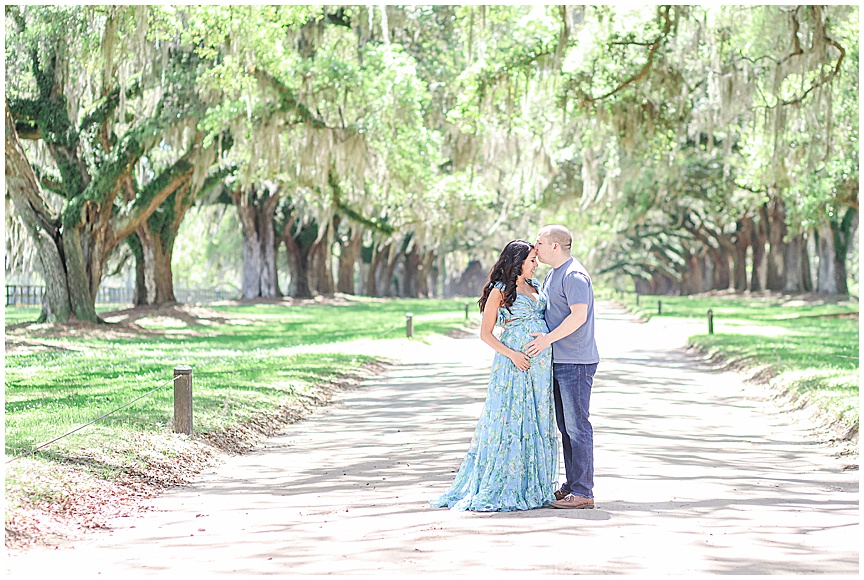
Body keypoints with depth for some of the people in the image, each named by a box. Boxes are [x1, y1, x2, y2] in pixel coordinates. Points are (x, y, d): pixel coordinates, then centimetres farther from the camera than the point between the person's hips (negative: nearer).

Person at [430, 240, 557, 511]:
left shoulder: (535, 286, 16)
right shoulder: (499, 291, -3)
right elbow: (485, 333, -4)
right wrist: (511, 354, -16)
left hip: (541, 360, 7)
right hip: (515, 361, -7)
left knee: (536, 421, 7)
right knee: (510, 419, -7)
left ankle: (533, 484, 13)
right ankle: (501, 487, -2)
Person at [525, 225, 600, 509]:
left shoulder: (574, 275, -15)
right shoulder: (552, 275, 18)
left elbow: (579, 315, -25)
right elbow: (543, 312, 30)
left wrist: (549, 338, -24)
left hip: (576, 362, -10)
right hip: (559, 362, 10)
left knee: (577, 426, -8)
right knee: (565, 426, 13)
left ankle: (583, 493, -5)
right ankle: (572, 486, 19)